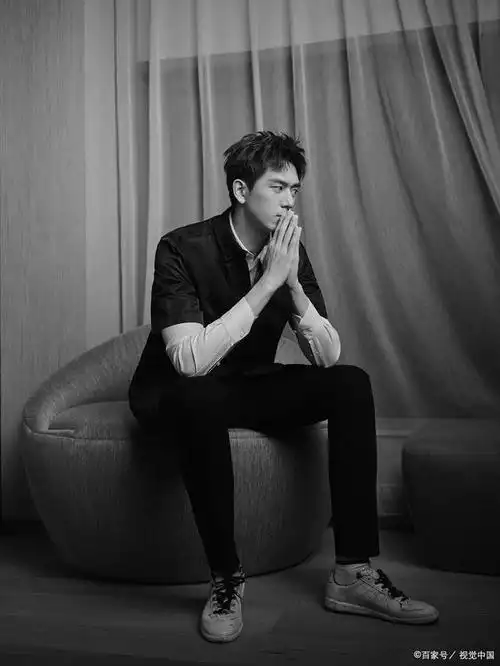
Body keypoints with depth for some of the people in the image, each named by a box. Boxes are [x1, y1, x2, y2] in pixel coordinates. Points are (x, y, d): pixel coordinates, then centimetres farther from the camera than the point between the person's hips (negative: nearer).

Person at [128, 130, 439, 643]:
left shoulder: (290, 253, -4)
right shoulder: (183, 248, -20)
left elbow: (328, 358, -9)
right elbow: (190, 360, -33)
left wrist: (292, 283, -24)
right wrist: (267, 282, -32)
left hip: (249, 388, 5)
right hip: (177, 397, -5)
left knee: (351, 383, -16)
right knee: (198, 396, -40)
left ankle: (353, 572, -14)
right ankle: (226, 577, -23)